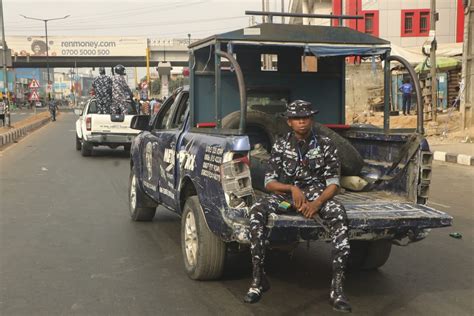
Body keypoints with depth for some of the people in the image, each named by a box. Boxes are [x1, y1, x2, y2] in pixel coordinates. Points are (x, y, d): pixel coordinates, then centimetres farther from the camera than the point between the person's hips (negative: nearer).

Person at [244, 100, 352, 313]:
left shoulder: (325, 145, 3)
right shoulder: (280, 146, 5)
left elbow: (333, 184, 0)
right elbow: (269, 183, 2)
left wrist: (317, 203, -20)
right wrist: (292, 188, -18)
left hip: (317, 194, -1)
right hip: (286, 194, 1)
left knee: (338, 214, -35)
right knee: (257, 211, -30)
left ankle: (337, 287, -33)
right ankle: (258, 278, -22)